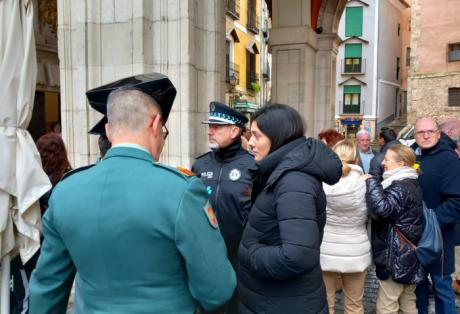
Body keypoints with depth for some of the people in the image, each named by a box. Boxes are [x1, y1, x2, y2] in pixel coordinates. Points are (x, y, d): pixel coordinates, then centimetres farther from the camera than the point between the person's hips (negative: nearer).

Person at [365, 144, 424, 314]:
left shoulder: (400, 187, -19)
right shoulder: (411, 184, 13)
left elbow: (382, 208, -36)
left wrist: (371, 182, -24)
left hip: (397, 257, -10)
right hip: (408, 255, 10)